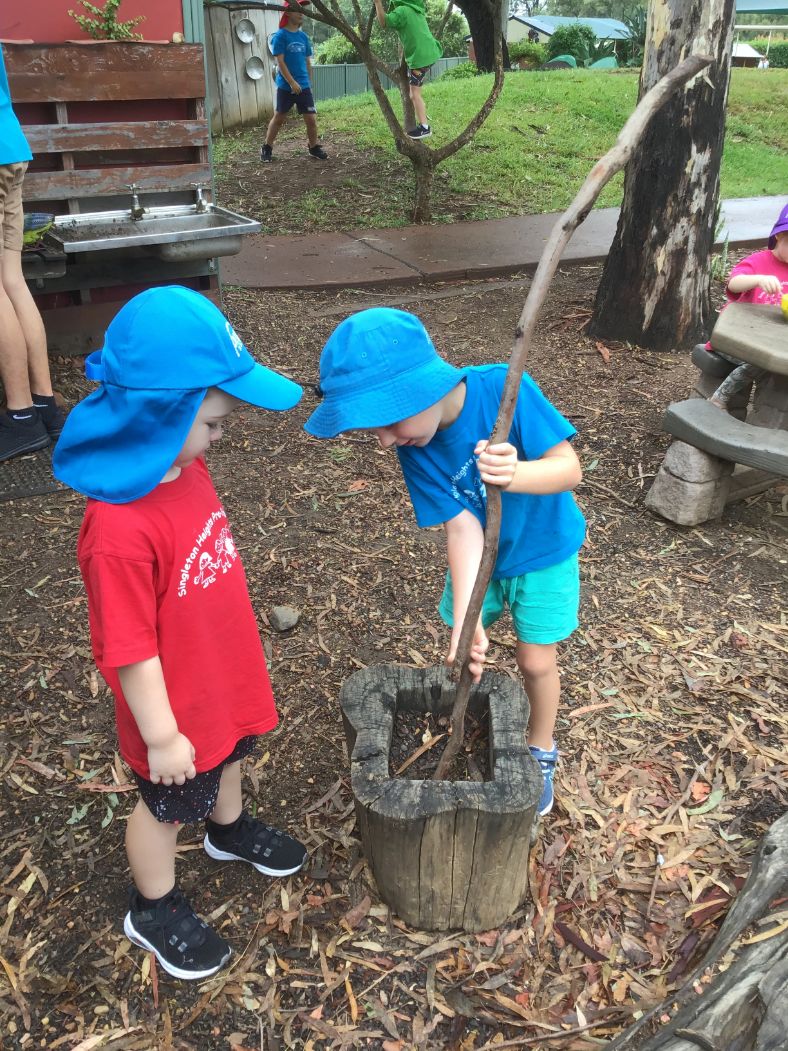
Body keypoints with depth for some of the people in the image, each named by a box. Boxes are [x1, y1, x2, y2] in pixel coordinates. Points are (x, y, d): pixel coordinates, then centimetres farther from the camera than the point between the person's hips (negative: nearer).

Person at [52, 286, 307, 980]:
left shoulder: (185, 466, -11)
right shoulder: (118, 529, -37)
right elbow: (130, 652, -28)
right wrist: (162, 736, -17)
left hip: (226, 673, 8)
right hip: (178, 703, -7)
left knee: (230, 753, 33)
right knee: (167, 804, 19)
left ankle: (231, 828, 64)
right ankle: (154, 908, 47)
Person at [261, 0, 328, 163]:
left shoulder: (303, 36, 9)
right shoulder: (280, 36, -8)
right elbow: (280, 62, -14)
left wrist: (309, 83, 15)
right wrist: (292, 82, -19)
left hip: (304, 86, 4)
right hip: (286, 86, -4)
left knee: (311, 119, 2)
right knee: (279, 118, 5)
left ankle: (314, 148, 18)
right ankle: (267, 148, 17)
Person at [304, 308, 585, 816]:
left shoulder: (503, 389, -33)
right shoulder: (415, 446, -23)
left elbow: (569, 467, -31)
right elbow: (462, 527, -27)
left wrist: (516, 475, -53)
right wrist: (464, 622, -37)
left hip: (542, 552, -2)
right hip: (480, 556, 3)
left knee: (536, 661, 8)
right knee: (470, 654, 9)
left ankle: (542, 751, 37)